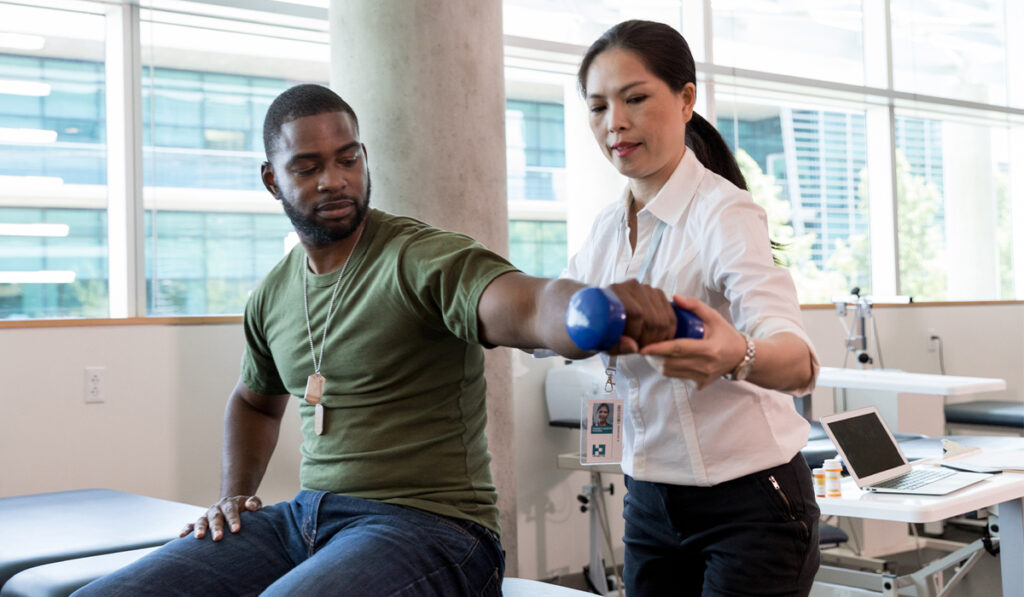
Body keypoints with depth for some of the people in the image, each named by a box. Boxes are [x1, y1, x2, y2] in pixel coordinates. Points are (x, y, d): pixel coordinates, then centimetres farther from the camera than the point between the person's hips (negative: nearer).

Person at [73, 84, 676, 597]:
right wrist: (236, 494, 15)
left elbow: (530, 308, -32)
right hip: (306, 517, 7)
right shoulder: (272, 294, 11)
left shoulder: (424, 258, -12)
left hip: (428, 524, -6)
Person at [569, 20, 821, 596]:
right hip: (652, 500, 6)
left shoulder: (724, 213, -16)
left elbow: (799, 360, -31)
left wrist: (736, 356, -53)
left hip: (749, 504, -6)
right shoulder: (607, 229, 4)